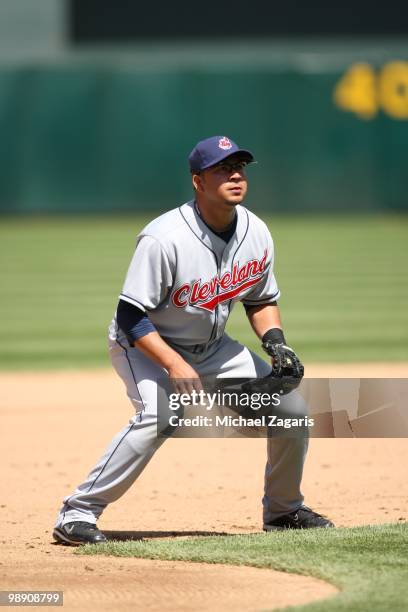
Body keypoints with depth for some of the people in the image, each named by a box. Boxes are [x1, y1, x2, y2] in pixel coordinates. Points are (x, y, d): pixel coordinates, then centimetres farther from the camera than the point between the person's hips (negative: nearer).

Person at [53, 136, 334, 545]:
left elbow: (261, 299, 9)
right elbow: (131, 315, -25)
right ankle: (77, 514, -26)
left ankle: (283, 510, 21)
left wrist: (275, 341, -10)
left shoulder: (256, 234, -8)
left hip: (211, 347, 7)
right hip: (144, 344, -7)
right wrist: (174, 365, -33)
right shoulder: (163, 239, -28)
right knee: (158, 415, -34)